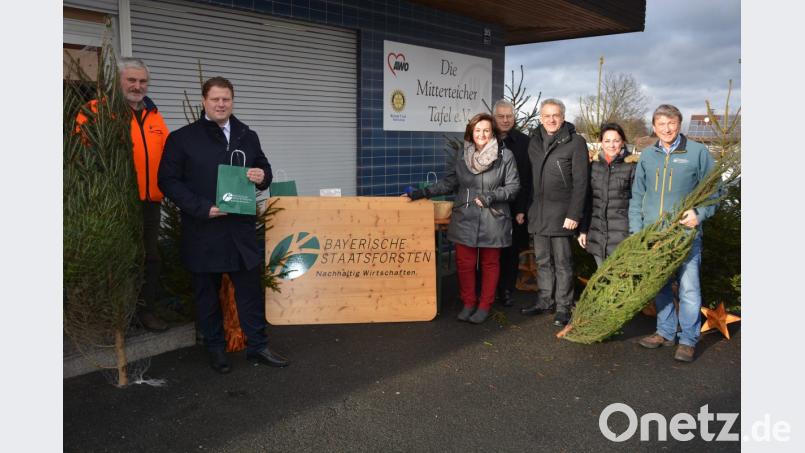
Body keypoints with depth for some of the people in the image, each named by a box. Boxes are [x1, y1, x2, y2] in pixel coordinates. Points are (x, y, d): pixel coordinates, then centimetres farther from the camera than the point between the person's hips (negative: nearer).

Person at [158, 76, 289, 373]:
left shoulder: (247, 137, 11)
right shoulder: (182, 138, -2)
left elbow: (263, 169, 21)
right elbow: (168, 180, -5)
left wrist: (262, 176, -5)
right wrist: (202, 208, -16)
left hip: (241, 228, 3)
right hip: (203, 230, -3)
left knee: (250, 288, 8)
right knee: (207, 293, 9)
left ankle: (257, 346, 20)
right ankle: (215, 348, 24)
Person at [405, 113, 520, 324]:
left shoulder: (505, 156, -3)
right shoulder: (461, 156, 5)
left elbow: (513, 186, -2)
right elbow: (448, 183, 7)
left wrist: (491, 196, -16)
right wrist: (422, 193, -3)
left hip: (493, 220, -2)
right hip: (465, 219, 2)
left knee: (490, 263, 9)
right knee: (464, 263, 3)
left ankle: (484, 305, 23)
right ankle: (468, 303, 22)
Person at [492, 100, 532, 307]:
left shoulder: (524, 142, 0)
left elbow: (526, 179, -3)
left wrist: (521, 209, -9)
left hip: (514, 207, 0)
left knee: (511, 250, 6)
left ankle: (507, 290, 18)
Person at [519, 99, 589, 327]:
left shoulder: (575, 142, -7)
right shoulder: (534, 141, 12)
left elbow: (580, 182, -10)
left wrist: (574, 214, -15)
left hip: (561, 213, -6)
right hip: (537, 212, 6)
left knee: (562, 262, 1)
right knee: (542, 260, 13)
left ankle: (563, 306, 10)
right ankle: (544, 300, 25)